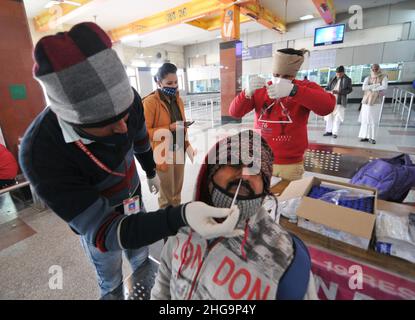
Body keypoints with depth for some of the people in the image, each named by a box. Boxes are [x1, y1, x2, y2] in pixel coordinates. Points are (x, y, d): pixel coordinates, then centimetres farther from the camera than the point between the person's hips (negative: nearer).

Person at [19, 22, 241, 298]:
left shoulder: (128, 99, -25)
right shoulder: (41, 153, -37)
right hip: (94, 217, -3)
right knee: (111, 278, 20)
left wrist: (151, 172, 15)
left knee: (141, 259, 26)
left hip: (132, 198, 4)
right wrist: (180, 217, -53)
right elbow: (99, 227, -37)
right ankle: (113, 293, 53)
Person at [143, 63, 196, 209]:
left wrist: (187, 145, 13)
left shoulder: (178, 99, 8)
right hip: (163, 153, -6)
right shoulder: (150, 102, -14)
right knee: (167, 191, 7)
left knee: (177, 188, 19)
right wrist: (169, 128, -22)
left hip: (179, 150, 6)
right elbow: (144, 132, -15)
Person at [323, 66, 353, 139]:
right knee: (329, 116, 6)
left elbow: (349, 89, -5)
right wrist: (330, 91, -7)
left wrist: (339, 92, -17)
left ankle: (334, 133, 2)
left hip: (340, 102, -4)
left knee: (337, 118, -4)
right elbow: (327, 88, 15)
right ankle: (329, 131, 16)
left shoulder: (347, 80, 1)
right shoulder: (333, 79, 13)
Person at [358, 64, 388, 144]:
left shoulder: (383, 77, 3)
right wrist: (376, 85, -14)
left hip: (376, 102, -2)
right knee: (365, 119, 2)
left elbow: (384, 87, -14)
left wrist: (371, 88, -10)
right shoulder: (368, 78, 7)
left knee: (373, 120, -1)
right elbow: (364, 87, -10)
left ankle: (372, 137, 5)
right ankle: (365, 136, 9)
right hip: (367, 101, 2)